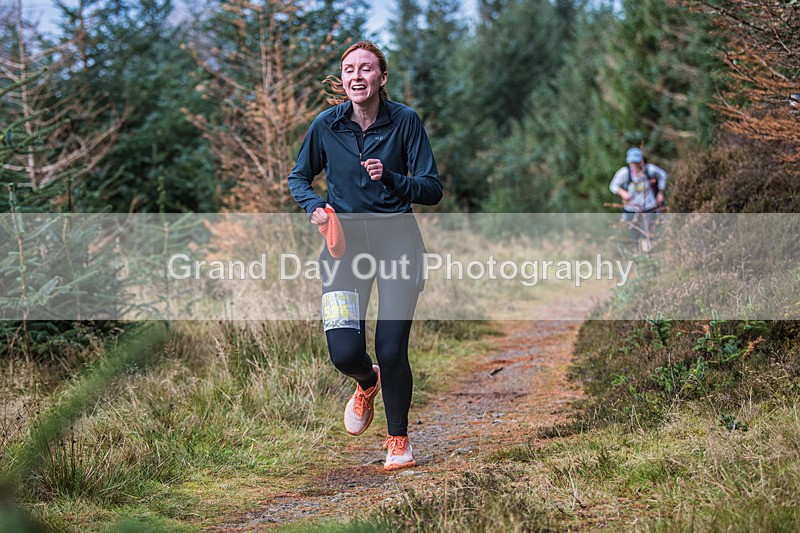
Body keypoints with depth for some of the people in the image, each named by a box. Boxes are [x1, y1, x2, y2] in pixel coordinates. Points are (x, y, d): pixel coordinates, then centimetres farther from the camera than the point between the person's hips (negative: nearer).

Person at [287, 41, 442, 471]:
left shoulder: (405, 121, -5)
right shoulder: (326, 124, -1)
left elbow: (433, 190, -4)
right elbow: (298, 178, 13)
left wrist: (391, 177, -21)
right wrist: (314, 206, -8)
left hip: (396, 237, -1)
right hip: (344, 238, 1)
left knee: (391, 351, -8)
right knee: (345, 353, -12)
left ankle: (398, 439, 18)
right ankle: (367, 384, 28)